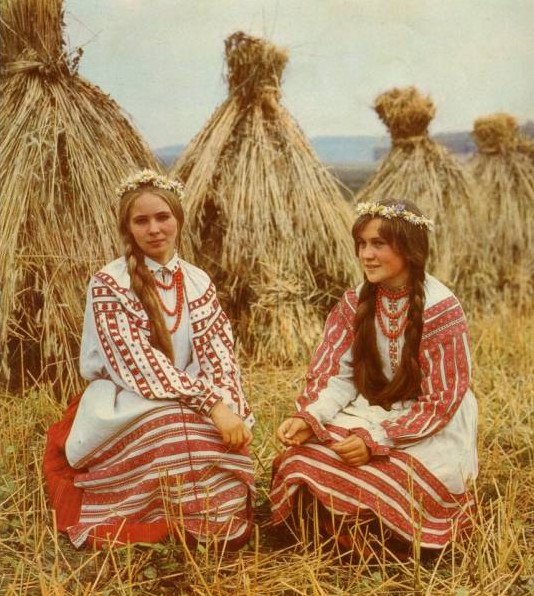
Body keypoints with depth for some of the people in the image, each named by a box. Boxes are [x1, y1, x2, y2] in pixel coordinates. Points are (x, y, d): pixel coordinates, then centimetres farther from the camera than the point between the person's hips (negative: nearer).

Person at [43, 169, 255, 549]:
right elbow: (138, 363, -20)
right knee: (176, 429, -39)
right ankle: (167, 533, -14)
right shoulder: (108, 284, -10)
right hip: (124, 409, -4)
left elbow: (219, 354, 0)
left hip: (194, 409, 4)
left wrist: (233, 412, -20)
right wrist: (210, 403, -29)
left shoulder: (198, 283, 7)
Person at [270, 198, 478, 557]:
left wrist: (378, 438, -26)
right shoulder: (356, 302, 2)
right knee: (302, 462, -22)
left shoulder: (442, 311, -15)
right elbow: (337, 373, -2)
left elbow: (440, 402, -15)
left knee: (373, 488, -30)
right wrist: (308, 419, -22)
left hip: (429, 433, -4)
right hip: (369, 414, 5)